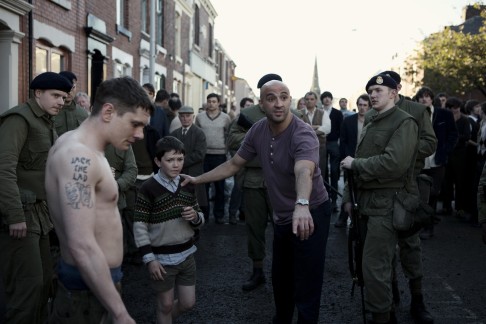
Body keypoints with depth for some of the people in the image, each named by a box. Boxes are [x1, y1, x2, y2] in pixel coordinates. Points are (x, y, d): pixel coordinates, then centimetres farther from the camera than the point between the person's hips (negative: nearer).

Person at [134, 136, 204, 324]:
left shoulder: (188, 185, 3)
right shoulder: (148, 188, -14)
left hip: (186, 254, 5)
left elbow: (199, 221, 11)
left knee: (188, 303, 14)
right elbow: (139, 226, -14)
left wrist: (195, 217, -13)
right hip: (162, 257, -5)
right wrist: (149, 259, -18)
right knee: (166, 305, 8)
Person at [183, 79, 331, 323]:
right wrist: (198, 179, 2)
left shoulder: (303, 134, -27)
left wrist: (302, 206, -65)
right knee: (280, 279, 23)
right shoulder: (258, 131, -6)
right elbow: (234, 164, 6)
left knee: (305, 288, -1)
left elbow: (304, 172, -47)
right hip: (282, 216, 7)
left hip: (310, 214, -7)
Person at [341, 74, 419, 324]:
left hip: (386, 203, -8)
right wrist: (349, 196, 10)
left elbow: (394, 163, -24)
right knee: (379, 263, 15)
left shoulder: (404, 122, -9)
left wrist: (354, 163, -15)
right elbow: (358, 163, 19)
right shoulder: (371, 123, 18)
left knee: (374, 266, -6)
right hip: (366, 201, 8)